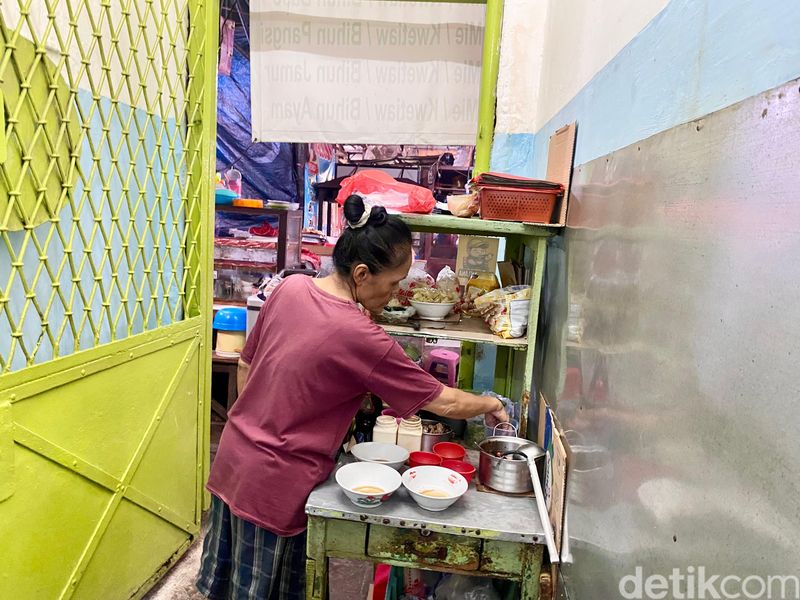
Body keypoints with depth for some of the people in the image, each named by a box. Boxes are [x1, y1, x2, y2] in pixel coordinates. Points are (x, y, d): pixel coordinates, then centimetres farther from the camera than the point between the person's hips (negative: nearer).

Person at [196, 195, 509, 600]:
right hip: (274, 486, -7)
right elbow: (444, 403, -16)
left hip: (233, 459, 7)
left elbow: (245, 366, 5)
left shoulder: (289, 288, -7)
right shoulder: (362, 339, -26)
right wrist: (490, 405, 3)